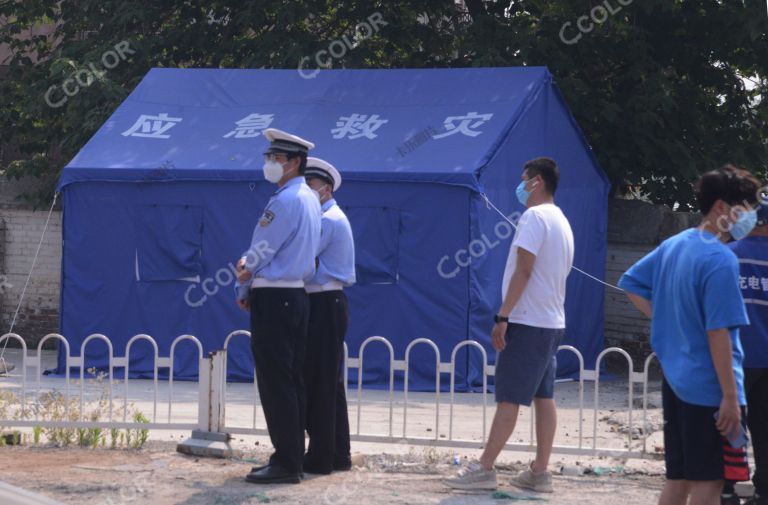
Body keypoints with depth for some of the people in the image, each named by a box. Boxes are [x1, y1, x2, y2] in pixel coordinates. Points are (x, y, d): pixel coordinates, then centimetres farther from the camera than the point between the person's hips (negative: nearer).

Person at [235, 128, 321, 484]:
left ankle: (285, 463, -9)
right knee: (291, 381, 10)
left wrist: (243, 287, 4)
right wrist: (251, 265, 9)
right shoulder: (309, 199, 15)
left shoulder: (285, 201, -15)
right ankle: (293, 458, 13)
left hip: (273, 298, -10)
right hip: (296, 294, 10)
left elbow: (262, 251, -10)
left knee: (275, 382, -8)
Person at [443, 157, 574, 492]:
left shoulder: (534, 216, -12)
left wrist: (503, 316, -18)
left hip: (527, 323, -9)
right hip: (553, 322, 9)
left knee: (508, 398, -8)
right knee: (544, 396, 7)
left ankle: (484, 469, -6)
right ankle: (539, 472, 8)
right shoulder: (562, 222, 16)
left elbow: (523, 270, -18)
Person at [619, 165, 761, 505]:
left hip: (675, 381, 9)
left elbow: (631, 283, 20)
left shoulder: (673, 245, 9)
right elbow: (718, 333, -21)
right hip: (709, 388, -9)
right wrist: (730, 397, -19)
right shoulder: (720, 259, -17)